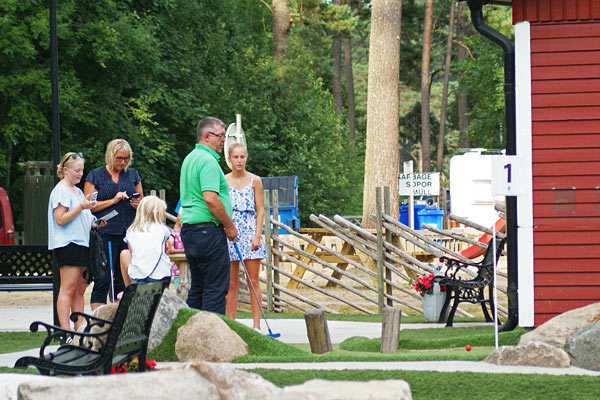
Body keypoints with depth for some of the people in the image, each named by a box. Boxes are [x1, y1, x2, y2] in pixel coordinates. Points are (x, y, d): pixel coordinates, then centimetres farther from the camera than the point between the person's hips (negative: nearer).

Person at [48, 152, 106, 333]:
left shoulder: (78, 191, 21)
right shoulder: (60, 191, -6)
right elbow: (61, 219, -15)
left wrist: (95, 223, 12)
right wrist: (82, 207, -20)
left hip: (82, 243, 9)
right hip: (67, 244, -9)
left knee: (80, 290, 6)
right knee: (68, 289, -12)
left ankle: (79, 328, 7)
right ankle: (65, 331, -14)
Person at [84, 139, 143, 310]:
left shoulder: (133, 175, 16)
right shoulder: (95, 176, 4)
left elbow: (142, 201, 21)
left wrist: (138, 204, -2)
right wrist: (113, 201, -11)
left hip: (129, 232, 4)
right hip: (105, 234, -4)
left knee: (124, 282, 2)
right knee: (103, 281, -7)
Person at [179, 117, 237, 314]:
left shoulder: (190, 158, 18)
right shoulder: (208, 160, -14)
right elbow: (210, 198, -24)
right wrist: (229, 225, -12)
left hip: (189, 229, 10)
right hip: (208, 230, -10)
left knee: (197, 287, 13)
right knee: (216, 288, -7)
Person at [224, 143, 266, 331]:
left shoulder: (254, 180, 4)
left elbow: (260, 210, 4)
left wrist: (257, 236, -6)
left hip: (250, 233, -1)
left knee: (253, 281, -3)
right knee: (231, 283, 2)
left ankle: (256, 324, -3)